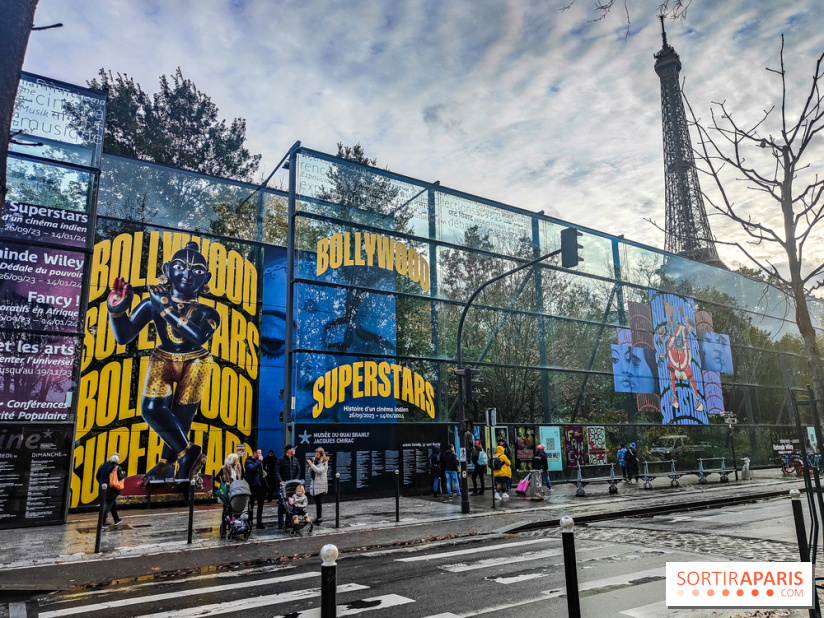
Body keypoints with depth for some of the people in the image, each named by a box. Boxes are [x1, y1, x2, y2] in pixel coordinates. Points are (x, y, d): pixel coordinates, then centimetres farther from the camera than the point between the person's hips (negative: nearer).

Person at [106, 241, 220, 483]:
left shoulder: (206, 314, -11)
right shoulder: (153, 303, -9)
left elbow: (198, 336, -33)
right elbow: (124, 337, -10)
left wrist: (166, 309, -35)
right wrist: (117, 309, -28)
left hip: (194, 362, -1)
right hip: (163, 359, 1)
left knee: (181, 416, -3)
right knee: (152, 409, -17)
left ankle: (166, 464, 19)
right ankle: (188, 453, 1)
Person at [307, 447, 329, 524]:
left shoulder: (324, 462, -5)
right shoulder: (314, 460, 14)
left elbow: (319, 471, -19)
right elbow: (311, 473, 19)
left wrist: (311, 464, -18)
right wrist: (309, 466, 0)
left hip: (321, 485, -7)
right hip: (314, 484, 7)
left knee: (319, 502, -8)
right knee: (316, 502, 11)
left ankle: (319, 519, -5)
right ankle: (317, 518, 18)